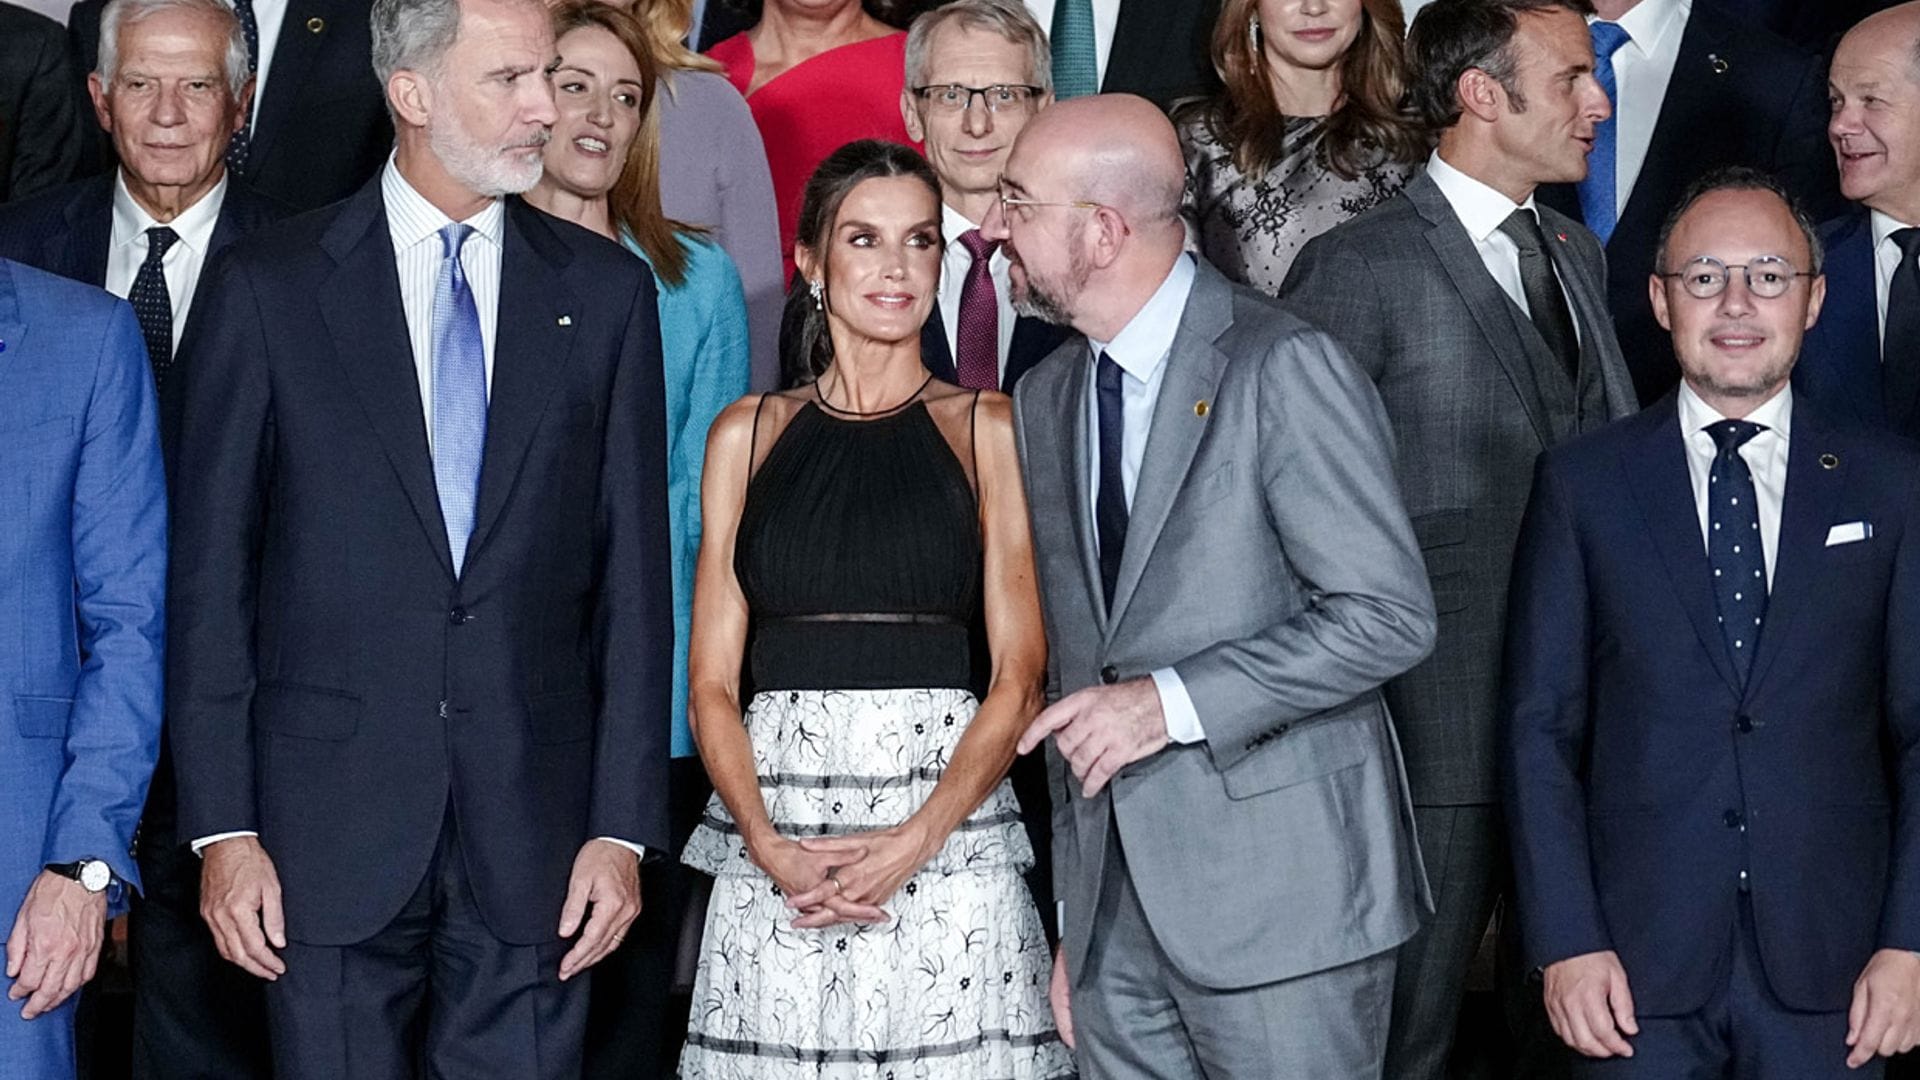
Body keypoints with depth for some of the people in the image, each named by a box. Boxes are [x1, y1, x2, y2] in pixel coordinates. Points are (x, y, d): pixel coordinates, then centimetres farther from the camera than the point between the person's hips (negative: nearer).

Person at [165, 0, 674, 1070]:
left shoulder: (606, 291, 7)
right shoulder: (267, 287, 1)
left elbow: (633, 577, 5)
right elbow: (210, 573, 1)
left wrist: (624, 824, 0)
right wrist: (222, 829, -5)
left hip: (535, 824, 2)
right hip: (330, 820, -1)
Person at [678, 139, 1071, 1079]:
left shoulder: (988, 430, 6)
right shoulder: (748, 434, 11)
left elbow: (1020, 677, 0)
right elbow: (711, 684, 7)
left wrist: (915, 842, -13)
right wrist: (770, 847, -9)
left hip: (949, 819, -1)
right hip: (772, 837, 1)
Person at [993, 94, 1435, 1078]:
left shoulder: (1282, 369, -10)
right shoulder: (1046, 398, 12)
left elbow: (1389, 615, -15)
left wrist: (1173, 702, -18)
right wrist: (1075, 913, 14)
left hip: (1278, 893, -6)